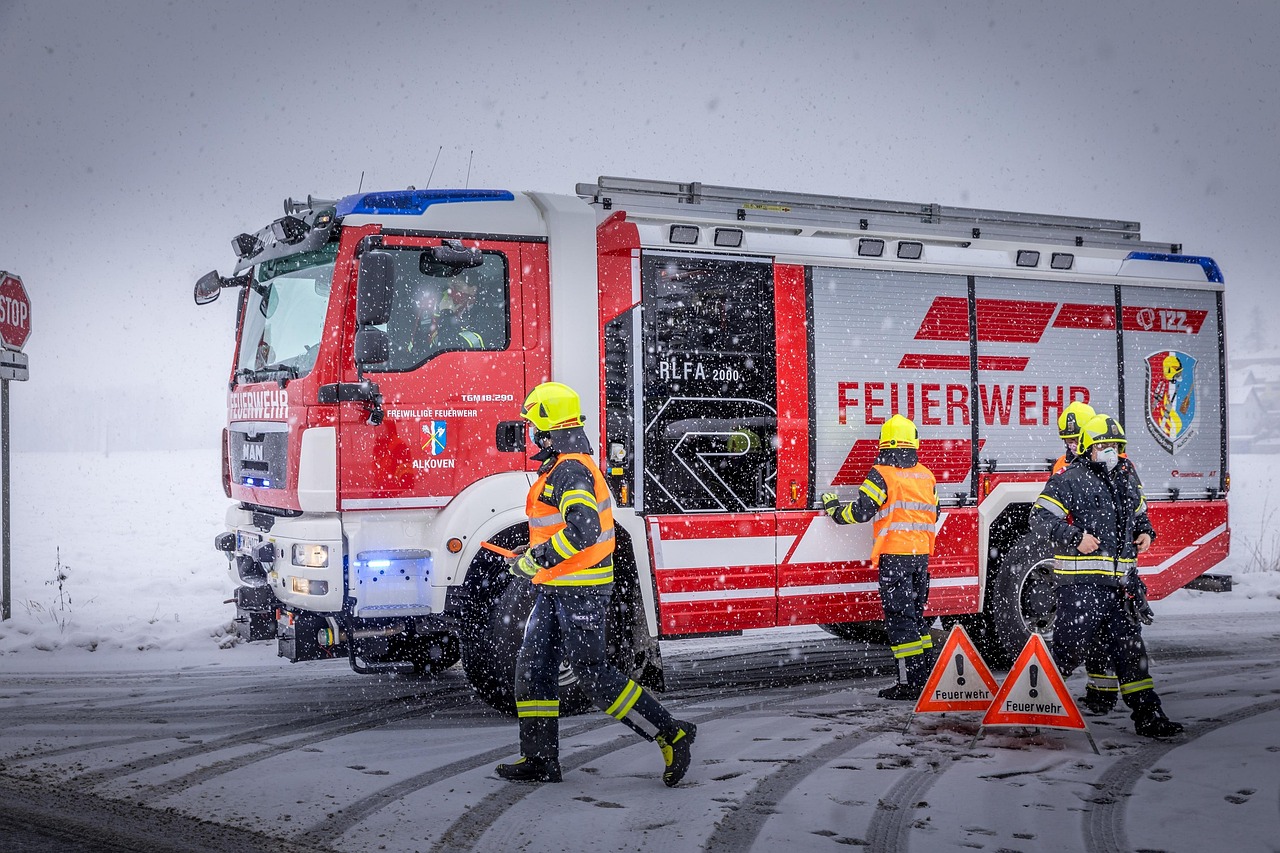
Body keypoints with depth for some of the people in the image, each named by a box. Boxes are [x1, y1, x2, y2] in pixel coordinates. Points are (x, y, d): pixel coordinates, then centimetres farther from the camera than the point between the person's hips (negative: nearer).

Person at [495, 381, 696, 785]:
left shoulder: (569, 471, -19)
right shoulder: (572, 466, 15)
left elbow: (583, 530, -32)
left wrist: (535, 559, -24)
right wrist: (532, 552, 21)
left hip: (579, 589, -11)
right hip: (556, 589, 11)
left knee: (592, 671, -7)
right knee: (533, 665, 9)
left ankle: (669, 733, -2)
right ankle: (540, 758, 14)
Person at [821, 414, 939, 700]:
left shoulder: (881, 475, -10)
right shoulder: (926, 476, 11)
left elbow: (860, 511, -12)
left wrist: (834, 509, 5)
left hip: (894, 556, -6)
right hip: (921, 555, 7)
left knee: (899, 618, -5)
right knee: (916, 615, 15)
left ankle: (911, 683, -7)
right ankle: (926, 677, 17)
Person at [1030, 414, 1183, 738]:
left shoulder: (1127, 479, 16)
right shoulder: (1069, 481, -6)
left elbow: (1139, 513, 31)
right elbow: (1040, 517, -11)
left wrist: (1145, 532, 10)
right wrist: (1075, 537, -21)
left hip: (1120, 585, 7)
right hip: (1080, 584, -6)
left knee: (1129, 647, 6)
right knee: (1071, 649, -4)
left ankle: (1147, 715, 7)